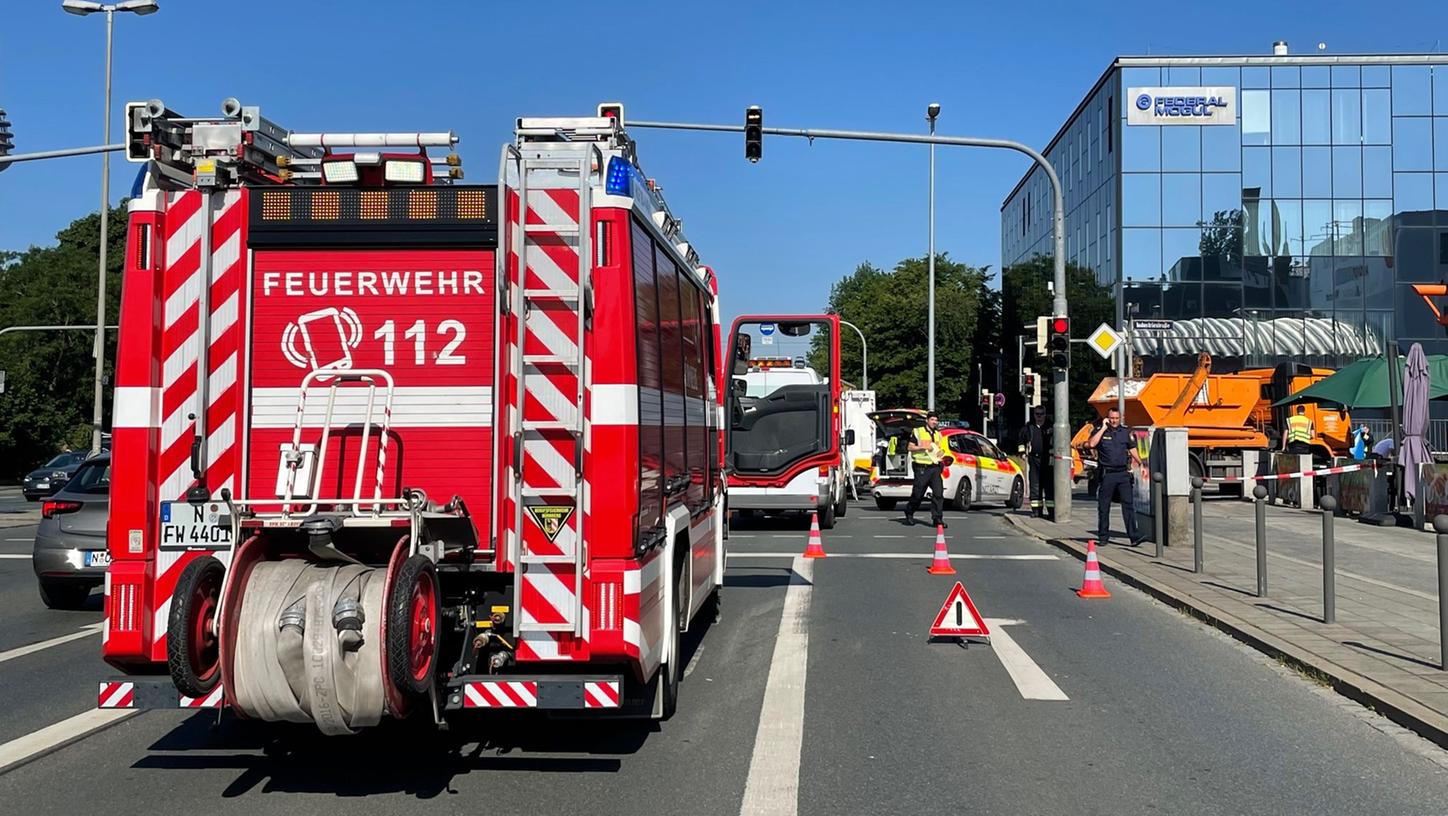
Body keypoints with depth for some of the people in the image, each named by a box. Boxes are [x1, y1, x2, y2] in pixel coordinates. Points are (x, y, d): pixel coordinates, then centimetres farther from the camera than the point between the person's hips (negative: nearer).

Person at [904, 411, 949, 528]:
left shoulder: (938, 434, 18)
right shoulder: (918, 432, 1)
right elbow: (910, 447, -2)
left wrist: (941, 452, 5)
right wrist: (923, 447, -16)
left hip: (935, 467, 5)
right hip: (922, 468, -5)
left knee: (938, 492, -7)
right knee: (918, 494, 2)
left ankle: (937, 518, -3)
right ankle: (909, 514, 24)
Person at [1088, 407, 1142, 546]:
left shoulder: (1126, 432, 12)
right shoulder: (1100, 432, 3)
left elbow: (1132, 449, 18)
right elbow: (1092, 443, -15)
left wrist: (1140, 464, 8)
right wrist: (1104, 428, -10)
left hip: (1123, 473, 1)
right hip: (1107, 474, -1)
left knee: (1128, 504, -7)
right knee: (1103, 507, 5)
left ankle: (1133, 537, -10)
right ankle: (1103, 537, 15)